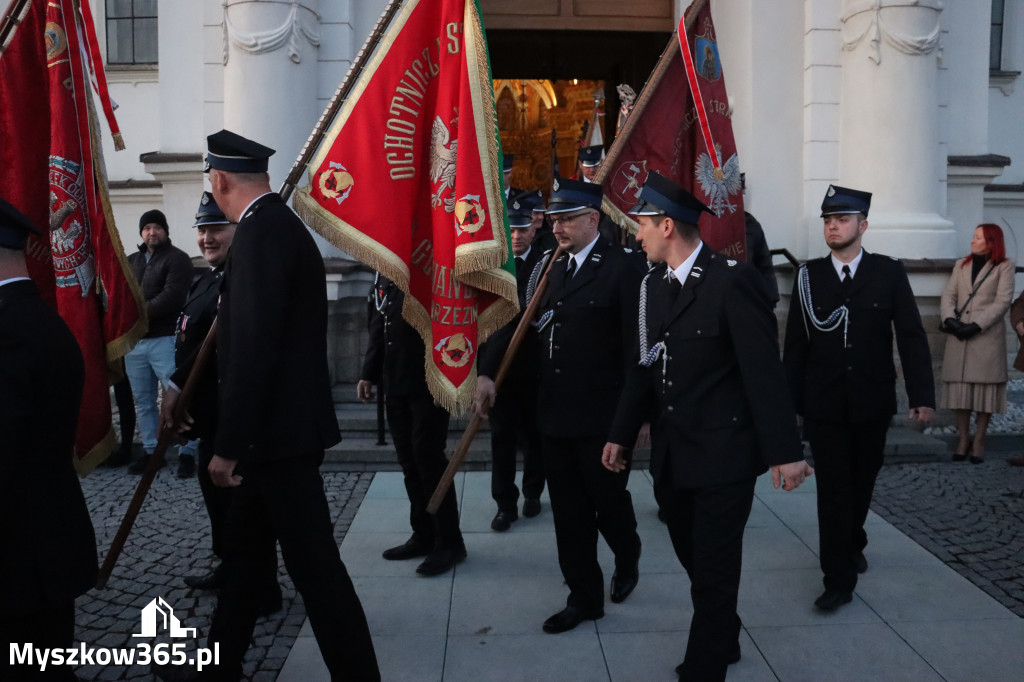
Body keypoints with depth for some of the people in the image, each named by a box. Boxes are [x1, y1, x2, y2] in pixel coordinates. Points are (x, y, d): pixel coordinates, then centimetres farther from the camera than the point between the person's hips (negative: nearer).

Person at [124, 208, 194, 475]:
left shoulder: (177, 259, -3)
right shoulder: (131, 261, 19)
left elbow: (171, 298, -15)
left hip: (165, 339, -6)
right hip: (133, 341, 7)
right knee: (143, 401, 11)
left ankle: (187, 453, 0)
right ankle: (151, 451, 21)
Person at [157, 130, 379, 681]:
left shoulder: (261, 232, -18)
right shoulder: (279, 224, 13)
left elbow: (254, 347, -25)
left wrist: (228, 445, -20)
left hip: (279, 431, -11)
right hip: (278, 426, 11)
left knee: (313, 563, -3)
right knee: (242, 546, 21)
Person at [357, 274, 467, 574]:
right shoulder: (386, 273, 13)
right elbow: (378, 326, 16)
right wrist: (369, 373, 11)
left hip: (430, 381, -7)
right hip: (395, 381, 7)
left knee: (428, 456, -4)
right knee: (409, 459, 11)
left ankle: (449, 541, 9)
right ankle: (424, 535, 24)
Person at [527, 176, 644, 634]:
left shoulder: (624, 268, -10)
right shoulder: (550, 269, 10)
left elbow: (638, 345, -12)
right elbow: (525, 329, 11)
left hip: (602, 418, -6)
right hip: (555, 416, 6)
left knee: (608, 502, 10)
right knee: (569, 513, 12)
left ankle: (627, 558, 42)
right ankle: (583, 597, 27)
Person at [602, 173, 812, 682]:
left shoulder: (732, 280, -15)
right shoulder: (653, 284, 6)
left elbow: (764, 370, -16)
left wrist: (785, 450, -17)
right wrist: (622, 434, 11)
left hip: (723, 455, -6)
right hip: (671, 455, 7)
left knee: (714, 571, 5)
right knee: (696, 562, 19)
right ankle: (723, 640, 42)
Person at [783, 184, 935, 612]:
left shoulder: (889, 273, -2)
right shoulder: (809, 275, -1)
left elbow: (912, 337, -4)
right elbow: (796, 345, 0)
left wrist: (923, 396, -12)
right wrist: (791, 403, -2)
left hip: (873, 404, 1)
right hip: (824, 405, -1)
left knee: (861, 484, 17)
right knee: (833, 490, -1)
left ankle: (852, 546, 44)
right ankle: (838, 580, 7)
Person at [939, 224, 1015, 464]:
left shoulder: (1004, 267, 3)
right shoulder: (961, 265, 15)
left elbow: (1002, 302, -6)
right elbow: (948, 295, 7)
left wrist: (976, 326, -16)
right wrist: (950, 319, -11)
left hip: (987, 337, -3)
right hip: (958, 337, 3)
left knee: (985, 389, 0)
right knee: (960, 388, 2)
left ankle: (978, 442, 6)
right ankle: (963, 440, 10)